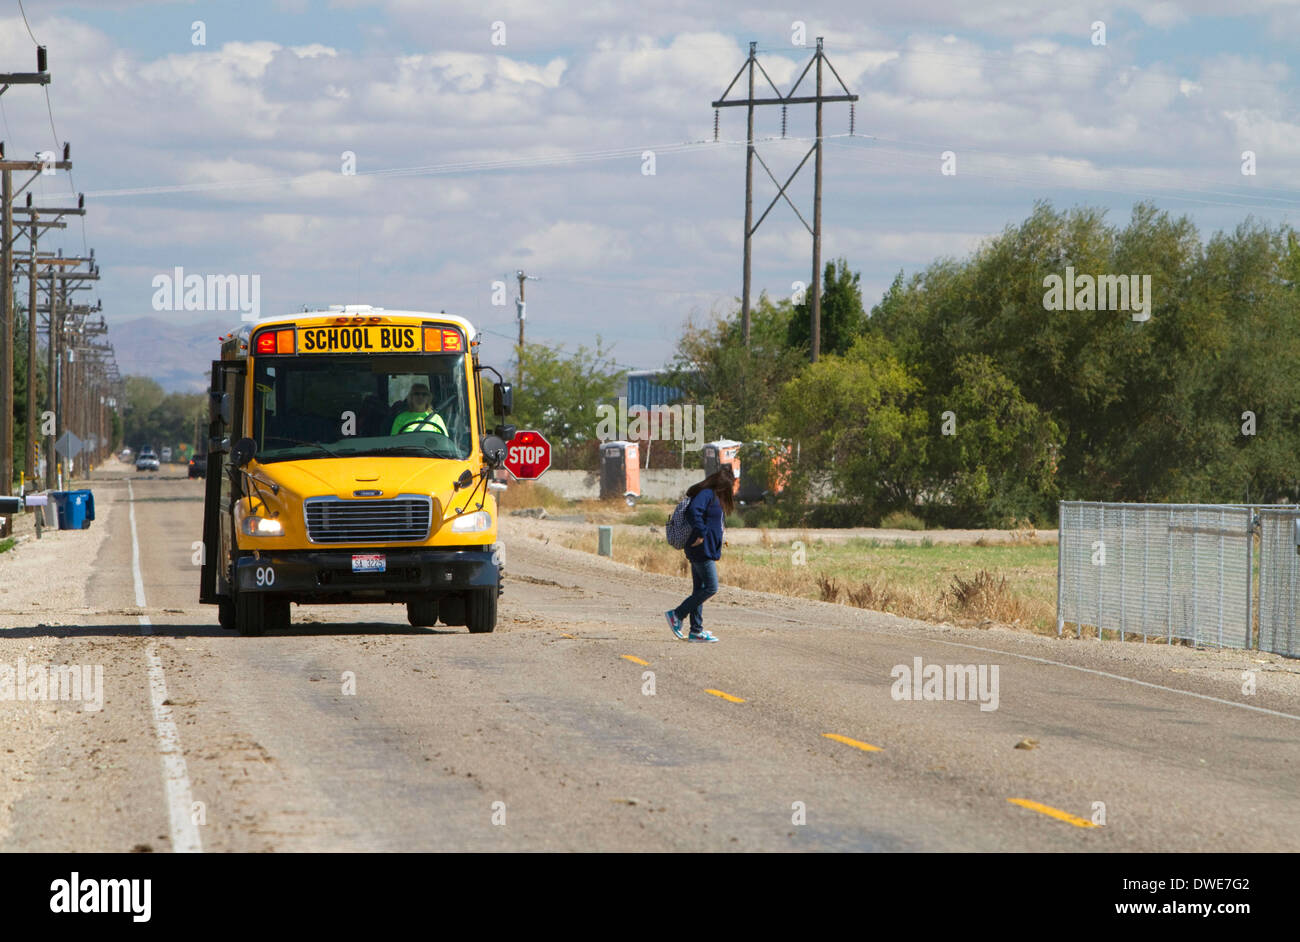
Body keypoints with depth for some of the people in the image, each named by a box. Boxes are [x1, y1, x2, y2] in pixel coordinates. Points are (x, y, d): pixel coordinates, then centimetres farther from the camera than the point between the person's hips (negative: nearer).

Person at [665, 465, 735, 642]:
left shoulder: (714, 496, 17)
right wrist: (700, 533, -25)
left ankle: (696, 631, 13)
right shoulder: (706, 494, -14)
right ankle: (676, 615, -5)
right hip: (701, 550, -11)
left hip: (706, 551, 11)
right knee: (711, 588, -10)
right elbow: (694, 511, -30)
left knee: (699, 590, 10)